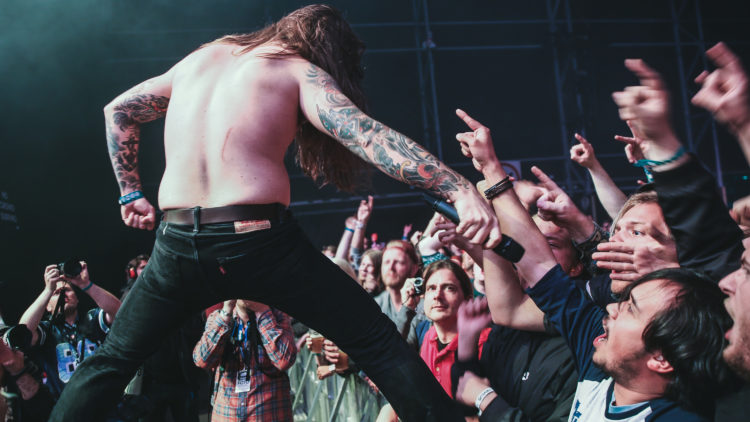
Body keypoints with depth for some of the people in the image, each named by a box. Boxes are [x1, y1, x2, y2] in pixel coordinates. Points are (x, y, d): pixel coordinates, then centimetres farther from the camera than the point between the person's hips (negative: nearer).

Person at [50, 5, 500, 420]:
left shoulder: (202, 57, 22)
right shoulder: (300, 71, 6)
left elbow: (118, 110, 27)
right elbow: (369, 136, -10)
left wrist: (131, 193, 30)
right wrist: (461, 189, -18)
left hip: (178, 245, 5)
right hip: (259, 242, -4)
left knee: (112, 362, 24)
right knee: (381, 345, 5)